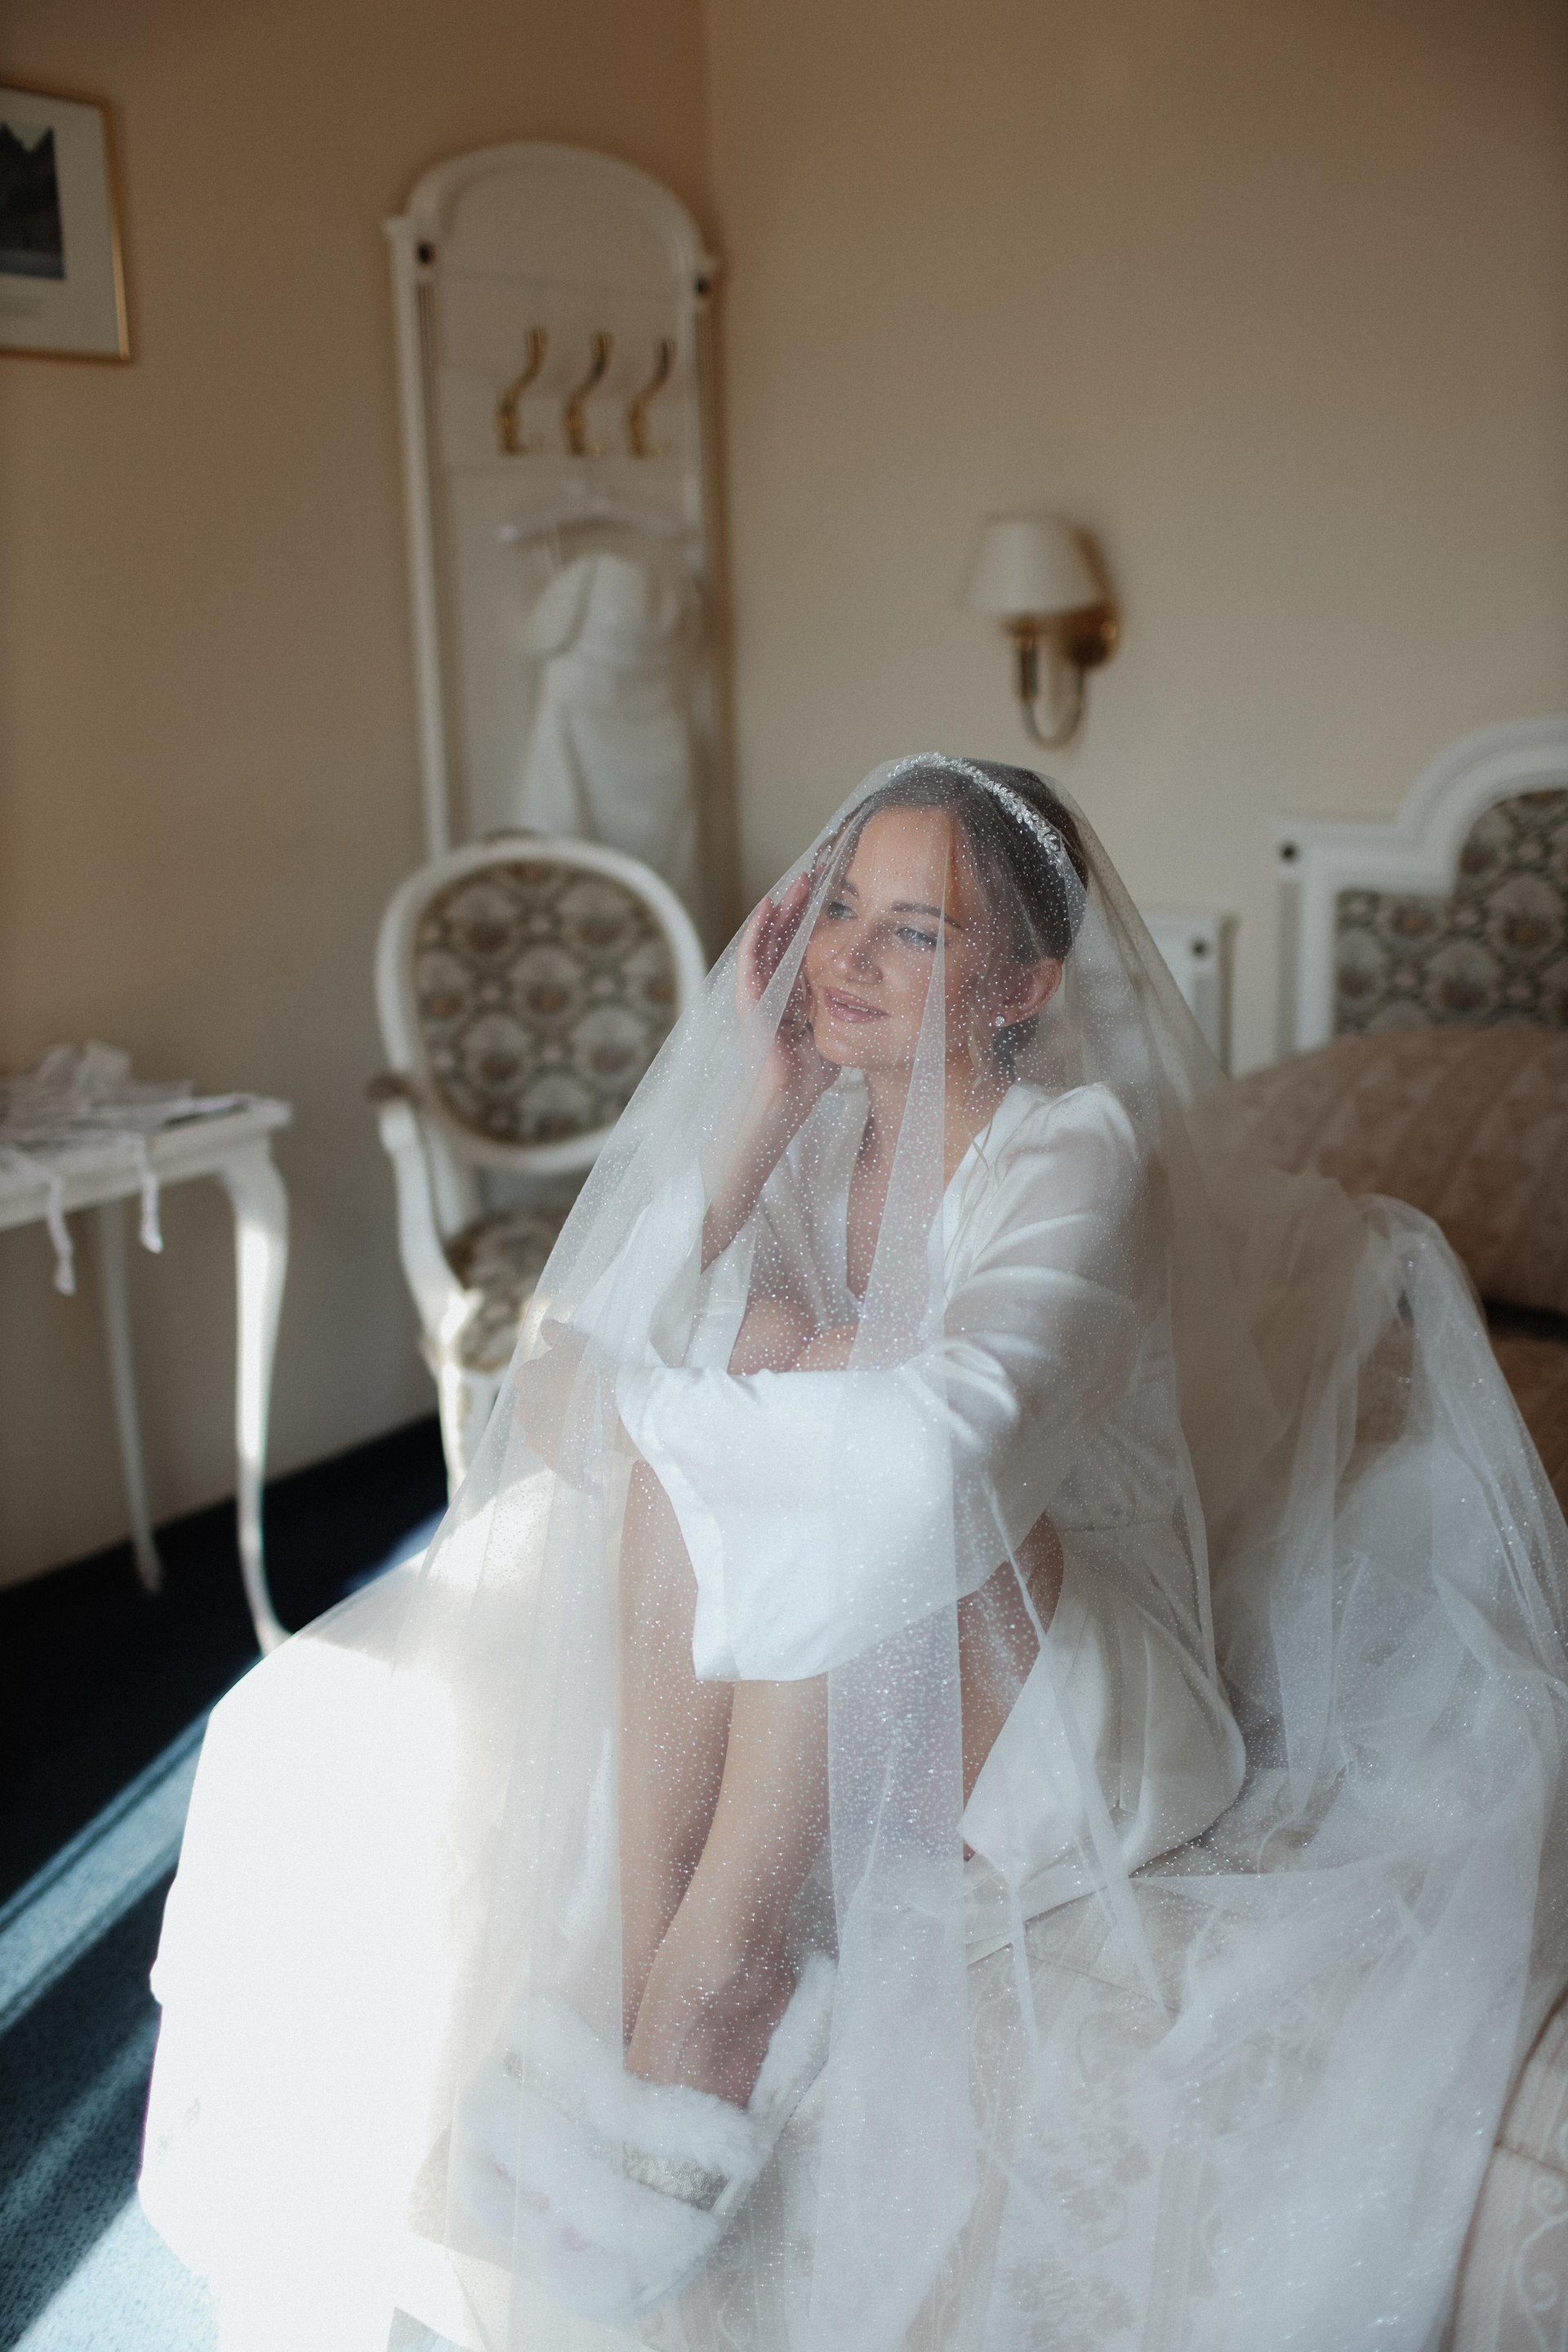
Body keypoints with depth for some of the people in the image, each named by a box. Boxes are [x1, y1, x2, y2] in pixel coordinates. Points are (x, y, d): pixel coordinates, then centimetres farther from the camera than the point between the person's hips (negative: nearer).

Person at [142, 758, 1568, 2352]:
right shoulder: (815, 1127, 0)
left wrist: (733, 1347, -20)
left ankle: (709, 1974, -23)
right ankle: (644, 1962, -23)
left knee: (864, 1476, -32)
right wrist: (760, 1113, -16)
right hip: (836, 1691, 5)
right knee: (711, 1424, -22)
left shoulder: (1085, 1150, -19)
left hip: (1064, 1719, -5)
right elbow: (593, 1356, -11)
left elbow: (940, 1449, -38)